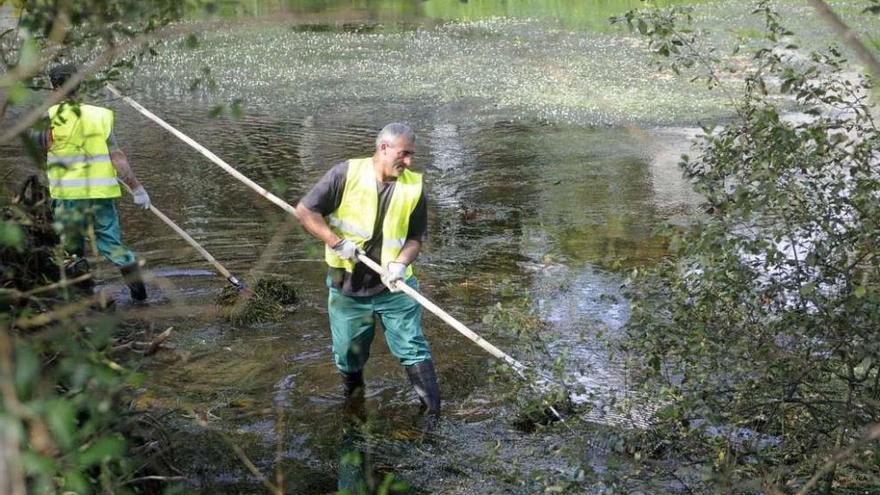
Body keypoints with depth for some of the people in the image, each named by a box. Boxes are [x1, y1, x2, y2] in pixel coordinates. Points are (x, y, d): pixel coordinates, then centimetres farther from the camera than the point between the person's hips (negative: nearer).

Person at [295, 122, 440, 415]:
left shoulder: (413, 188, -4)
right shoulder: (347, 174, -12)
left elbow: (416, 237, 3)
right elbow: (305, 210, -10)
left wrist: (401, 262, -18)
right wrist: (337, 242, -18)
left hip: (394, 288, 1)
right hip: (348, 288, -1)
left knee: (413, 349, 0)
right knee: (349, 354, 14)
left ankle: (433, 412, 10)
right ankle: (352, 399, 42)